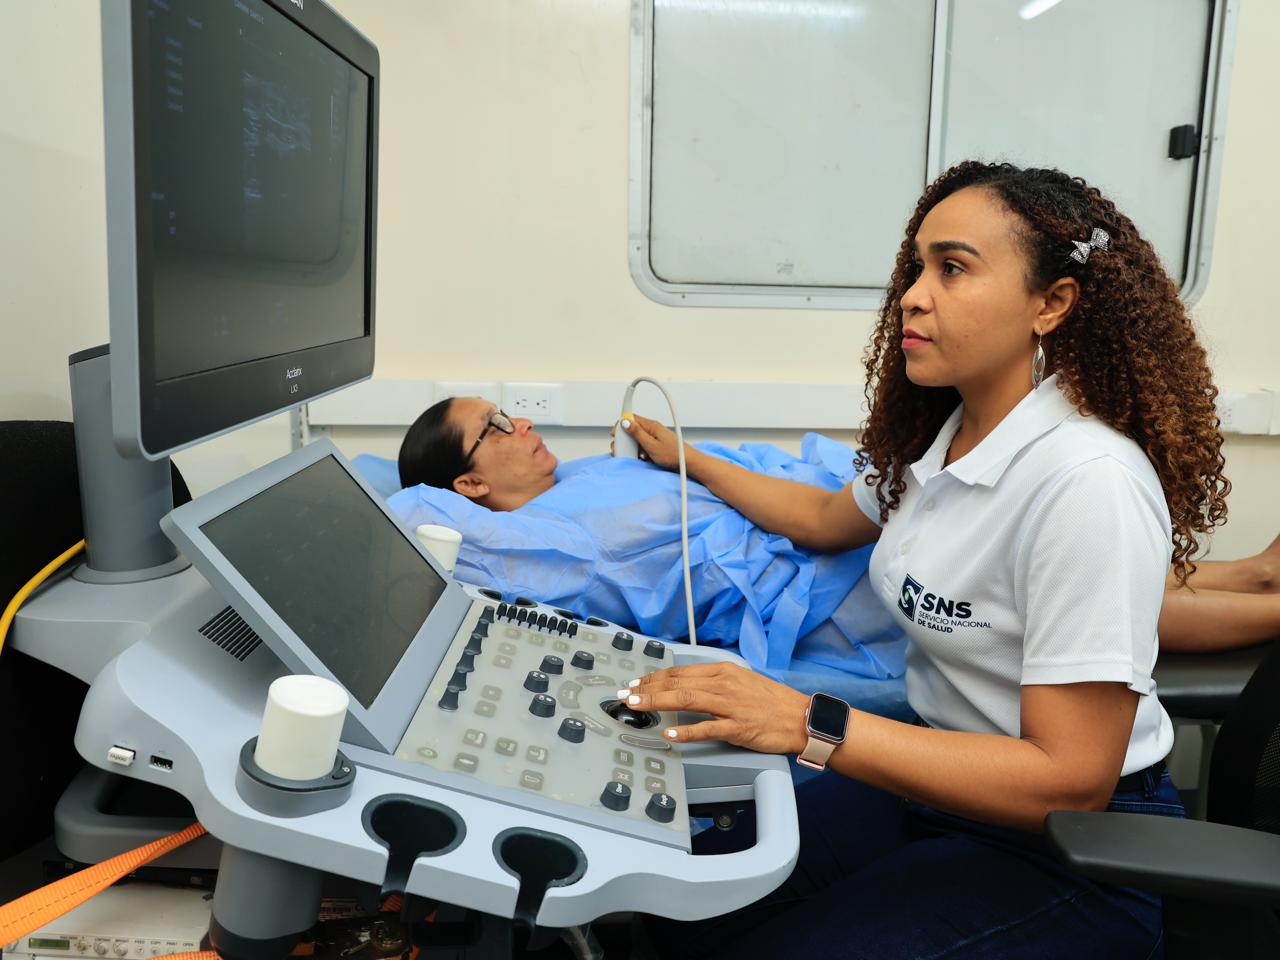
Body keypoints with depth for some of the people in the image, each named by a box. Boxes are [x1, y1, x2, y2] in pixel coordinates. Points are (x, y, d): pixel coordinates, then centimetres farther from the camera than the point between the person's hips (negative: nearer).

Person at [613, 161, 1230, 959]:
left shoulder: (1088, 481, -26)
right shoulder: (940, 440, 1)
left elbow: (1070, 780, -26)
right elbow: (829, 519, 21)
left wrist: (809, 724, -32)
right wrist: (690, 462, 27)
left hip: (1066, 851, -7)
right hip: (937, 781, 7)